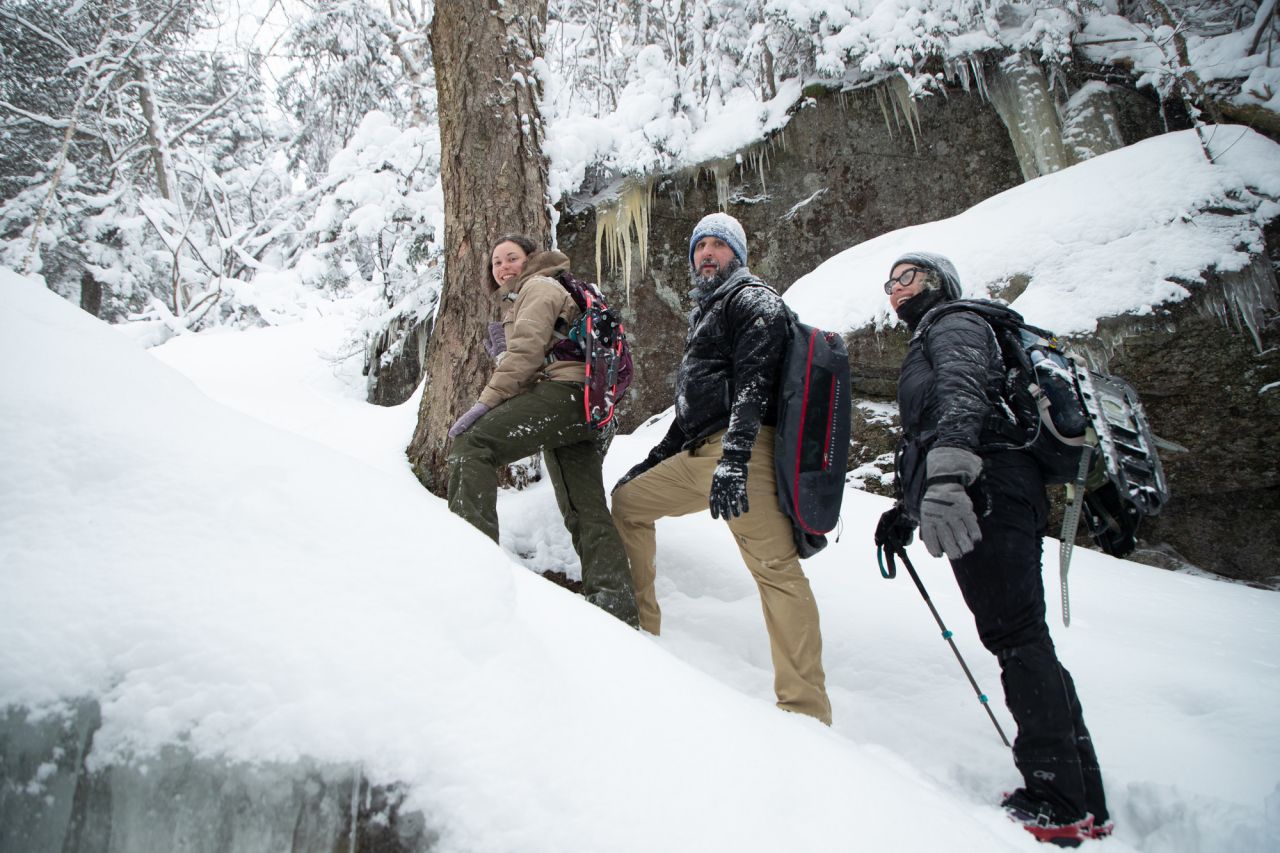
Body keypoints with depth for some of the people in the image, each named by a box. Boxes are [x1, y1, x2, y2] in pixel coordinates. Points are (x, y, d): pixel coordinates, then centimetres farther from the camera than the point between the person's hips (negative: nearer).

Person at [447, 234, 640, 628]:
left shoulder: (538, 286, 7)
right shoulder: (518, 301, 37)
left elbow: (527, 350, -9)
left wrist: (486, 402, -15)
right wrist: (502, 351, 12)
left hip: (562, 390, -10)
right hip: (584, 412, 10)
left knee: (469, 444, -20)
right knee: (586, 514, 3)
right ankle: (618, 613, 0)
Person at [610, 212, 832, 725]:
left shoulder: (754, 300, 1)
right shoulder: (706, 313, 30)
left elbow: (753, 381, -16)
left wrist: (734, 458, -28)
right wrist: (655, 460, 30)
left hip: (742, 451, -10)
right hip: (699, 453, 10)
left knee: (774, 567, -15)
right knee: (628, 499, 17)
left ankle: (807, 709, -15)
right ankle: (640, 625, 21)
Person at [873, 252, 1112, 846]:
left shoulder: (956, 325, 4)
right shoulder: (928, 346, 34)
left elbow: (962, 395, -18)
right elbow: (926, 438, 37)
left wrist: (946, 477, -35)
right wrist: (906, 509, 31)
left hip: (987, 493, -10)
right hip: (1002, 500, 10)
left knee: (1017, 638, -11)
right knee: (1025, 641, 7)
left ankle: (1060, 807, -8)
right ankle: (1084, 802, 12)